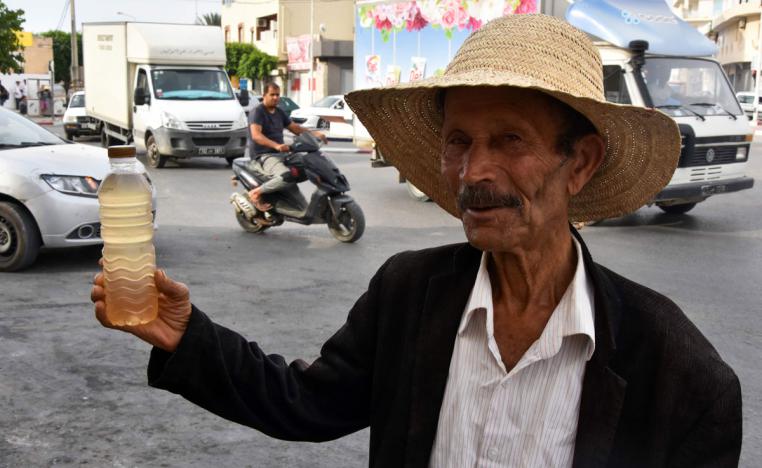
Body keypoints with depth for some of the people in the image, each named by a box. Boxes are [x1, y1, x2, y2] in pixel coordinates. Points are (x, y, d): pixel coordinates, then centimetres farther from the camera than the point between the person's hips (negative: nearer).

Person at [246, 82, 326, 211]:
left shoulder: (280, 112, 17)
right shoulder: (257, 112, -9)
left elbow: (295, 128, 21)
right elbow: (256, 135, -24)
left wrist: (315, 133, 3)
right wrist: (276, 145, -39)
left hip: (281, 154, 9)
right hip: (264, 156, -9)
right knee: (287, 177, -36)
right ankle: (256, 193, -17)